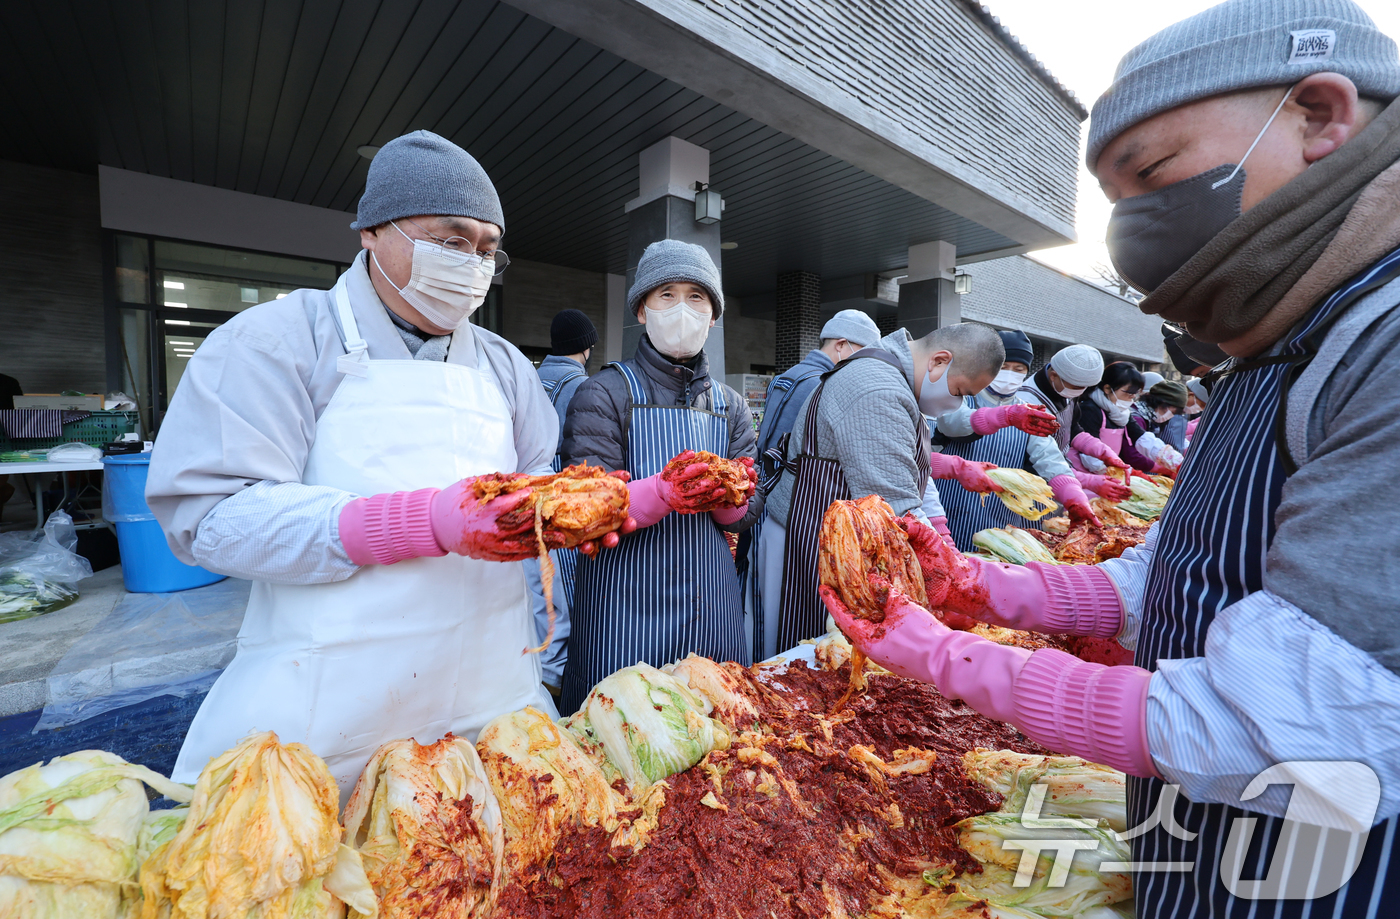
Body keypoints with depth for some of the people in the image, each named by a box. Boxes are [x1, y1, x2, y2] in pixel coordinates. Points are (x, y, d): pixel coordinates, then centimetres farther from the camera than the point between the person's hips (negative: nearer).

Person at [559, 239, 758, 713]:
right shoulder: (604, 394, -5)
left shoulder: (732, 406, 9)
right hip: (625, 607, -4)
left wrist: (728, 496, -15)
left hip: (712, 607, 4)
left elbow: (746, 515, 7)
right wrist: (664, 492, -28)